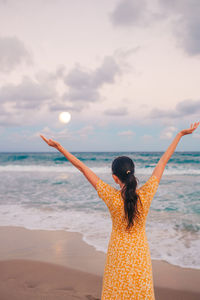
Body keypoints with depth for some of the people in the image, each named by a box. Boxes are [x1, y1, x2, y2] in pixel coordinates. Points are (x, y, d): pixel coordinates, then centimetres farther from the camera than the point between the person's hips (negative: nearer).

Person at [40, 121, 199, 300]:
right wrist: (180, 135, -2)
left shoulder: (111, 197, -22)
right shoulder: (146, 194, -19)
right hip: (140, 253, 1)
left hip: (117, 254, -1)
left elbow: (83, 168, -18)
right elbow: (163, 162, -11)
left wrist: (60, 148, -14)